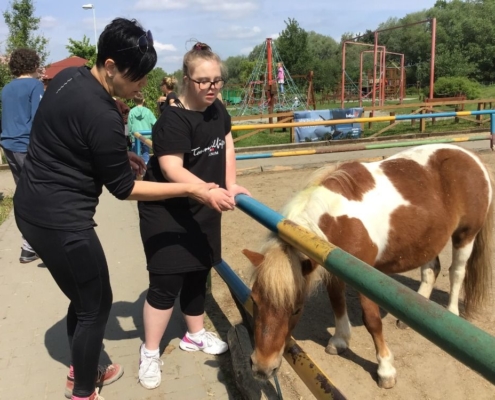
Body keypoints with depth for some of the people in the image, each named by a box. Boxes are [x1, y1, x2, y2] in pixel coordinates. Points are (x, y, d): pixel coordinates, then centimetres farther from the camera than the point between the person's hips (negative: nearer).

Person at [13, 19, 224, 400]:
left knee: (84, 295, 23)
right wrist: (191, 189, -13)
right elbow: (124, 189, -15)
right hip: (60, 220, -9)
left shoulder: (68, 77, 3)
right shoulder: (102, 116, -25)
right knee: (97, 303, 9)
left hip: (33, 206, 9)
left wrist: (118, 155, 11)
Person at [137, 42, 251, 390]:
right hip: (166, 212, -8)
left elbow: (227, 142, 17)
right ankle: (150, 353, 13)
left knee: (198, 273, 17)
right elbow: (171, 169, -31)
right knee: (166, 282, -5)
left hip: (203, 211, 8)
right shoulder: (173, 119, -23)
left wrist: (230, 184, 5)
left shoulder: (217, 110, 2)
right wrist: (210, 192, -44)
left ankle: (195, 335, 36)